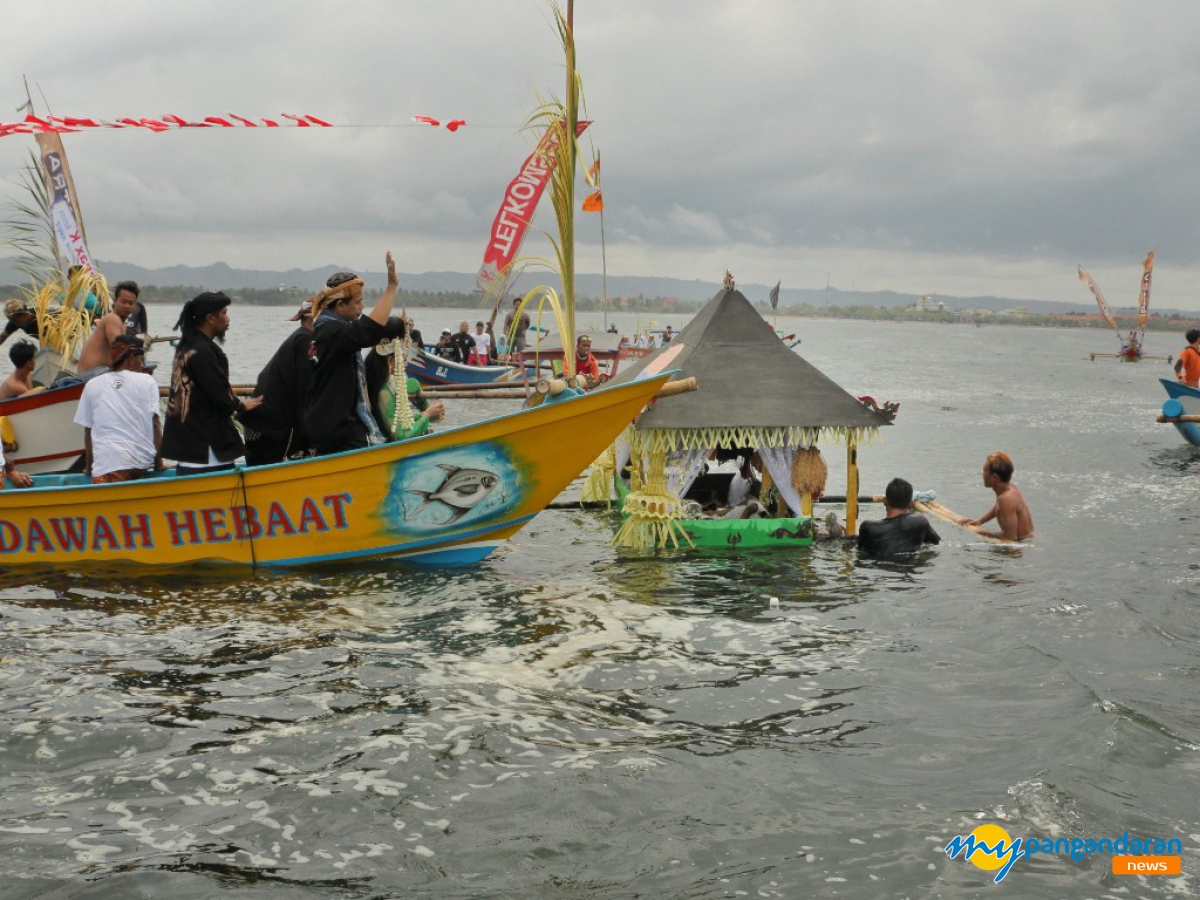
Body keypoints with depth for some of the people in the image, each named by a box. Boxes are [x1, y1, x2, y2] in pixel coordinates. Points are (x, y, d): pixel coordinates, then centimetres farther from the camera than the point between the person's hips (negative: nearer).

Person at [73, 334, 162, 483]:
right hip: (143, 462, 1)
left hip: (106, 465, -1)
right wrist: (159, 462, 9)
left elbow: (88, 431, 14)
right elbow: (155, 423, 4)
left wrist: (89, 466, 24)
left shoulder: (92, 385, 13)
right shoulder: (147, 381, 9)